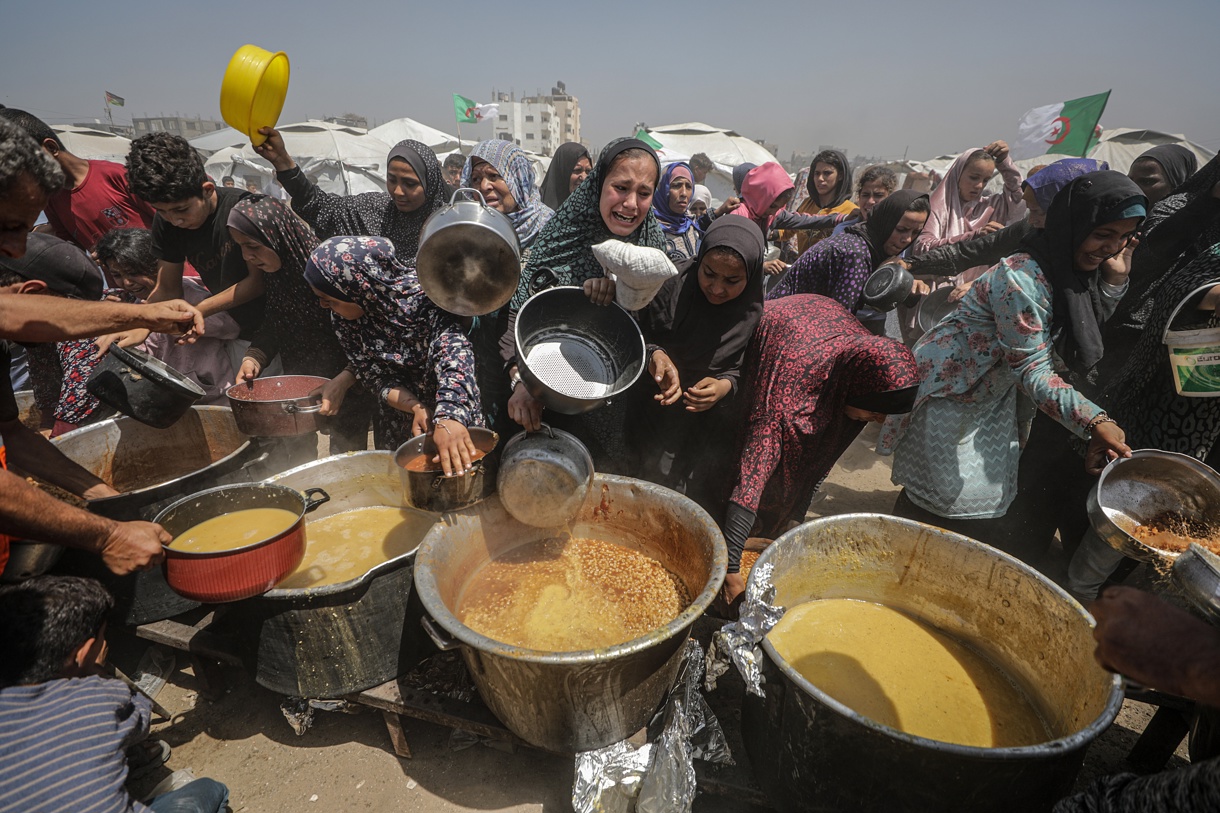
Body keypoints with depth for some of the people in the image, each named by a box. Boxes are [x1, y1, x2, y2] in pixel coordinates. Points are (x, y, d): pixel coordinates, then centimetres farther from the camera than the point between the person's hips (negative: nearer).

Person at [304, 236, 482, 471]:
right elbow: (375, 377, -5)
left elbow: (454, 351, -39)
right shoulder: (343, 318, -6)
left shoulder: (420, 294, -24)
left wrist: (449, 416, -54)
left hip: (457, 419, -5)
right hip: (400, 423, 5)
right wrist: (416, 407, -25)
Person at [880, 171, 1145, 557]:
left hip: (994, 396, 9)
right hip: (947, 396, -9)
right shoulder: (1021, 279, -25)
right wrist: (1094, 420, -31)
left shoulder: (1071, 273, 3)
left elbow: (1087, 347, 3)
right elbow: (1032, 371, -24)